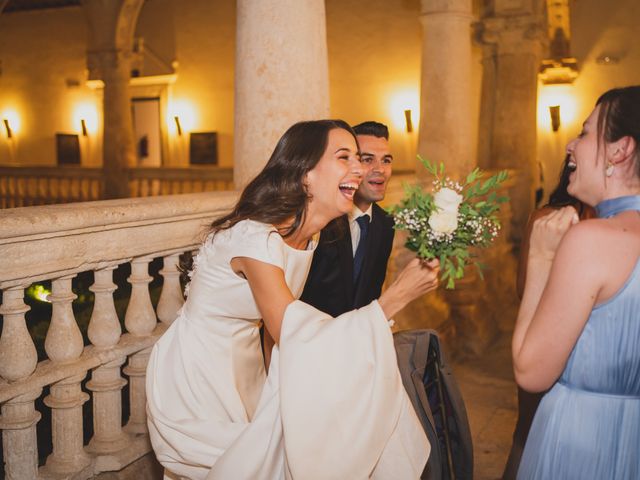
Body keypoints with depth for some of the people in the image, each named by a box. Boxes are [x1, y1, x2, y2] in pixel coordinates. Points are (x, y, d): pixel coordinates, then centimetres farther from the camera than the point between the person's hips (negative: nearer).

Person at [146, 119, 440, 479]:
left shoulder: (306, 237, 0)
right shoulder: (256, 237, -27)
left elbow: (288, 319, 6)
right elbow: (299, 341, -28)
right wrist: (398, 295, -28)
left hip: (240, 374, 8)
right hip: (196, 382, -8)